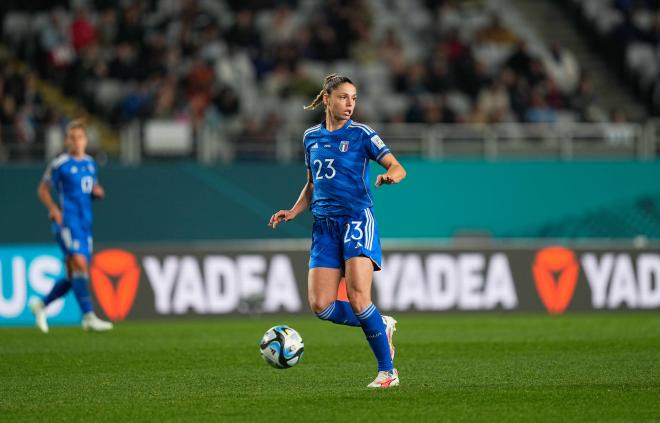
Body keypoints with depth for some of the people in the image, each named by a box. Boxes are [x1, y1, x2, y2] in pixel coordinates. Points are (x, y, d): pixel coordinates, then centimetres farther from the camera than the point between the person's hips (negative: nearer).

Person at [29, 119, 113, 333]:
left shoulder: (90, 163, 14)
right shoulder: (59, 164, -4)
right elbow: (43, 189, 2)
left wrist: (98, 192, 3)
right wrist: (53, 209, -13)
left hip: (85, 224, 7)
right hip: (67, 221, -7)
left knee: (74, 276, 7)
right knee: (79, 265, -20)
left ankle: (40, 305, 25)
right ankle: (88, 317, -23)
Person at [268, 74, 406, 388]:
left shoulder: (361, 134, 0)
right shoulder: (311, 137, 14)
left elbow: (397, 167, -6)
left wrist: (390, 175, -29)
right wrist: (294, 212, 11)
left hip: (357, 218, -5)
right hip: (324, 224, 5)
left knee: (358, 299, -18)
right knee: (320, 305, -7)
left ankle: (387, 371, -7)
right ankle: (382, 326, 16)